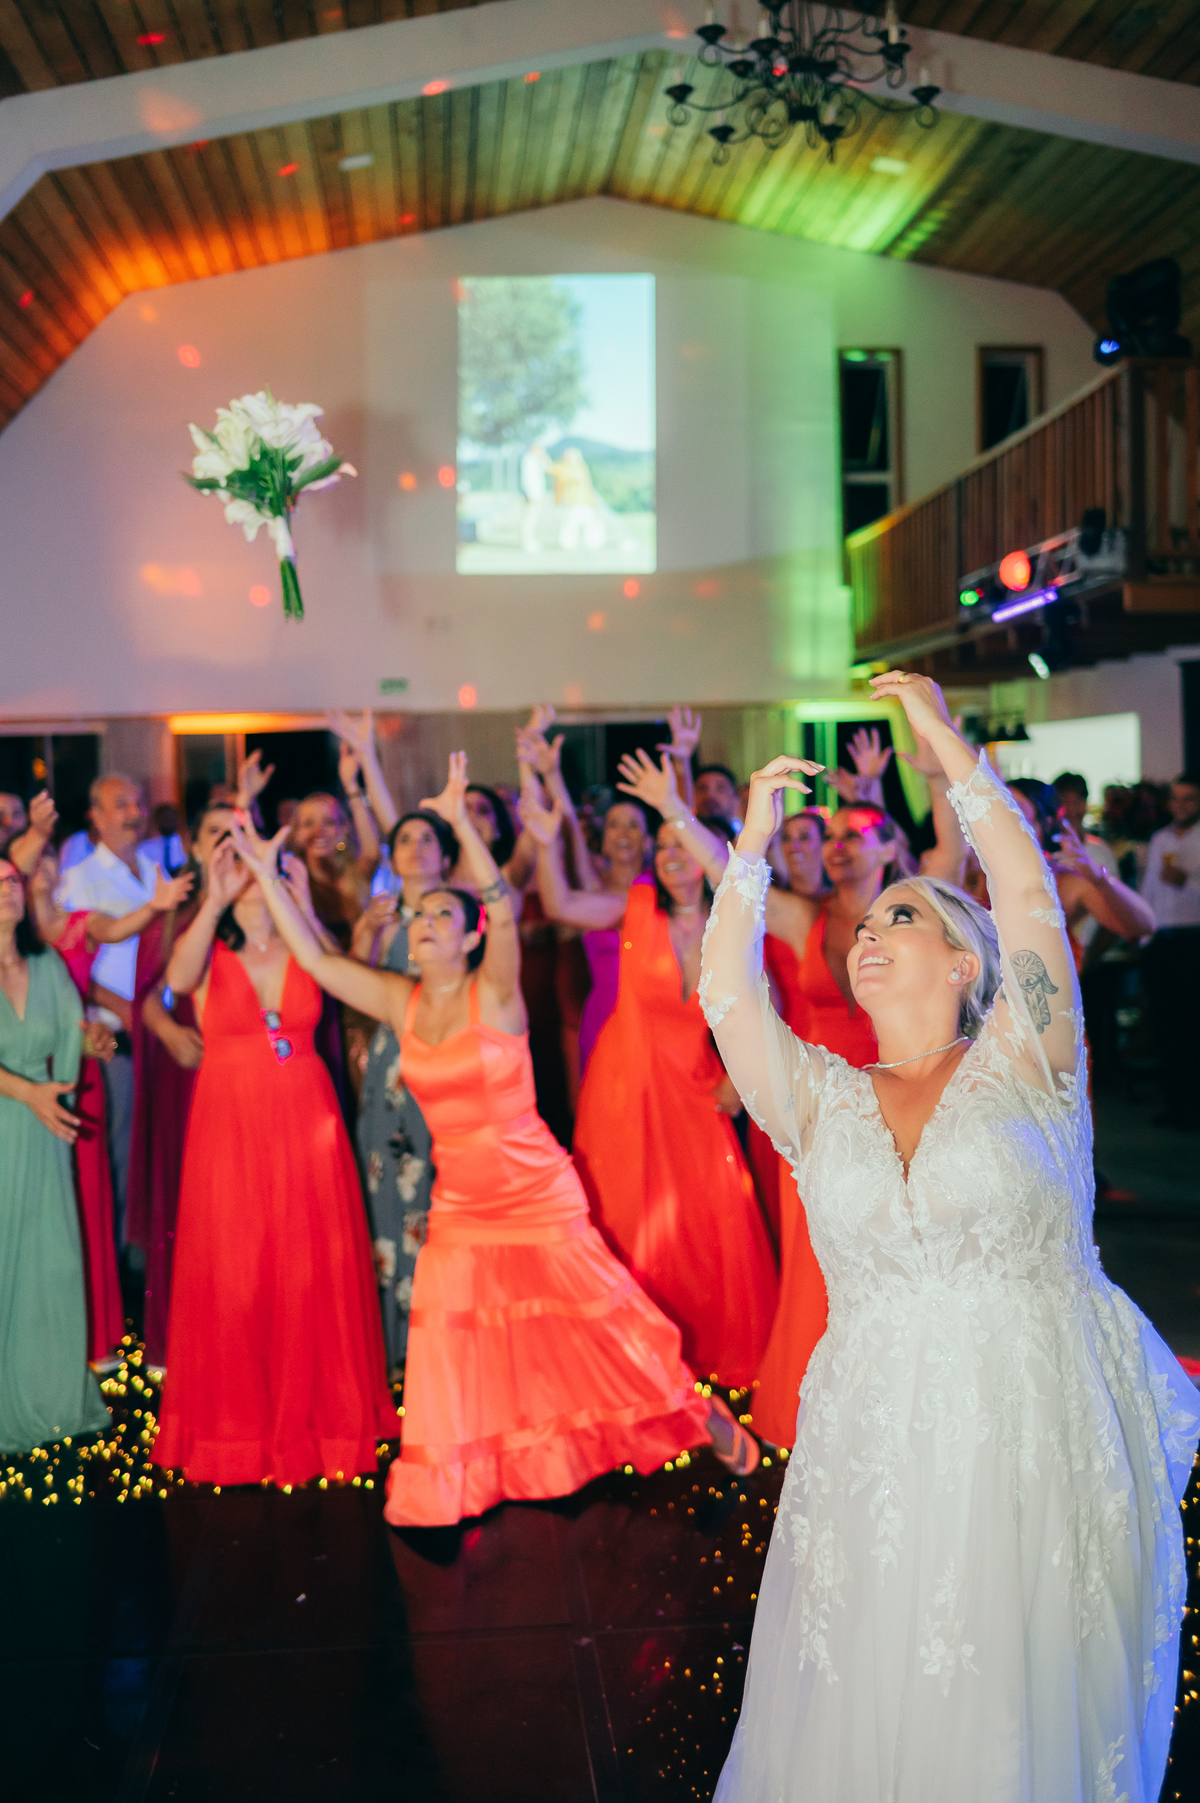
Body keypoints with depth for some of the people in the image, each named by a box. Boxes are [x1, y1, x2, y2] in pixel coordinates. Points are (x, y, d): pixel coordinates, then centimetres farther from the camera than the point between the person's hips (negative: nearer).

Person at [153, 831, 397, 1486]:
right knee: (233, 1271, 2)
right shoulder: (207, 951, 1)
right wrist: (213, 901, -30)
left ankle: (322, 1409, 18)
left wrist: (303, 905, -26)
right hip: (230, 1123, -1)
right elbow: (177, 980, -21)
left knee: (315, 1267, 4)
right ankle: (238, 1422, 15)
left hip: (307, 1120, 1)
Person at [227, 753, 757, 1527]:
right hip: (459, 1203, 5)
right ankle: (446, 1487, 24)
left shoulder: (496, 995, -13)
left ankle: (700, 1412, 25)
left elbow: (505, 910, -29)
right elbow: (317, 959, 1)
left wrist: (461, 821, -38)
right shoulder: (402, 1001, 1)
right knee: (457, 1349, 8)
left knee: (595, 1325, 4)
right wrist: (268, 876, -2)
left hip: (538, 1195, -5)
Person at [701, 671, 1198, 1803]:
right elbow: (724, 989, -1)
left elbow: (1027, 890, -9)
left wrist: (942, 735, -7)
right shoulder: (822, 1101, 9)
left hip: (1043, 1435, -2)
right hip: (877, 1444, 3)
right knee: (871, 1708, 9)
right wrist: (754, 841, -1)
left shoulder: (1022, 1066, 1)